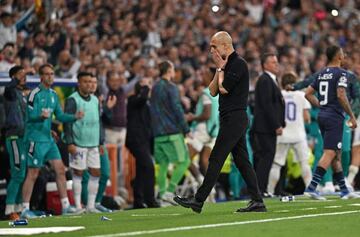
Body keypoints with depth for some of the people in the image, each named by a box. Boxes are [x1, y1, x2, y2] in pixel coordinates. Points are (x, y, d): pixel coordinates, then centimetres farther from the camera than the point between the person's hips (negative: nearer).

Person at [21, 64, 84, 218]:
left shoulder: (53, 95, 14)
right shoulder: (35, 93, -10)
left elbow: (60, 116, 16)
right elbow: (31, 115, -17)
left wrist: (75, 117, 0)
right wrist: (41, 116, -37)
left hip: (48, 139, 8)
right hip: (35, 139, -8)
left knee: (60, 169, 2)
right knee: (33, 174, -6)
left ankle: (65, 206, 6)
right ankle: (25, 209, 1)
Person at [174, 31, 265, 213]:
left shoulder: (238, 64, -12)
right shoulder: (228, 64, 18)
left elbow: (223, 88, -18)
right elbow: (213, 91, 15)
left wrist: (221, 69, -4)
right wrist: (219, 70, 5)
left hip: (234, 118, -10)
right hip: (232, 119, 10)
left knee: (216, 159, -8)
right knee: (242, 160, 7)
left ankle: (198, 201, -7)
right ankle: (257, 201, 6)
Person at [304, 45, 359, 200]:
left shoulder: (322, 74, 13)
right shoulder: (340, 73, -10)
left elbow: (308, 93, 14)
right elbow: (341, 96, -20)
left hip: (322, 116, 9)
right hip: (334, 117, -9)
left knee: (337, 154, 14)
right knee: (329, 154, -11)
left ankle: (344, 190, 20)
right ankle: (311, 187, -20)